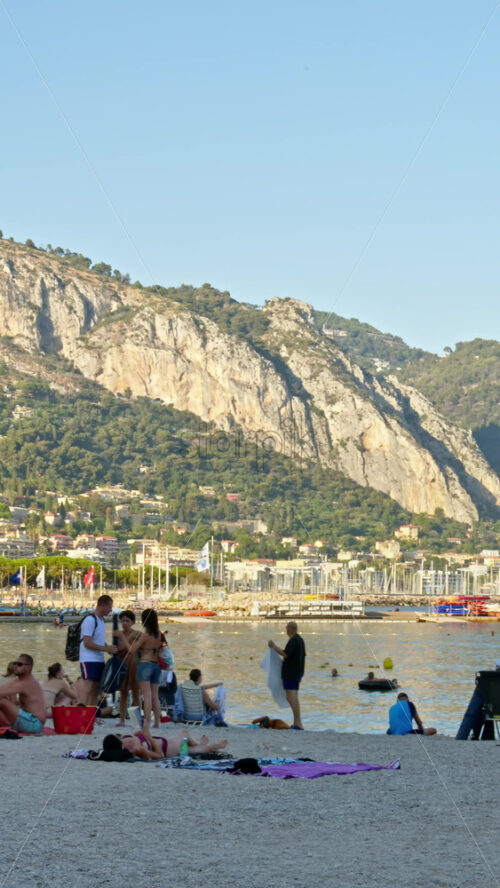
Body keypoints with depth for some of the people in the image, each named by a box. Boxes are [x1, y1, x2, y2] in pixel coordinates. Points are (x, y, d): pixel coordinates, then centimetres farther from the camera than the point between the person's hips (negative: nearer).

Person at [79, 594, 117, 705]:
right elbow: (87, 643, -20)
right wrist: (106, 649, -20)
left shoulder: (101, 620, 15)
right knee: (88, 686, -16)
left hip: (99, 660, 9)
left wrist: (110, 648, 7)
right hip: (88, 659, -9)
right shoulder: (90, 620, -14)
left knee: (96, 688, 9)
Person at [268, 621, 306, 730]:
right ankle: (296, 723, 18)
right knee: (294, 698, 15)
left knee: (291, 697, -13)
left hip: (290, 672, -10)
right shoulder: (300, 639, 14)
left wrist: (274, 646, -16)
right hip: (298, 672, 10)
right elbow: (303, 656, 20)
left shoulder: (293, 640, -16)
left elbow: (285, 654, -25)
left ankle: (298, 724, -18)